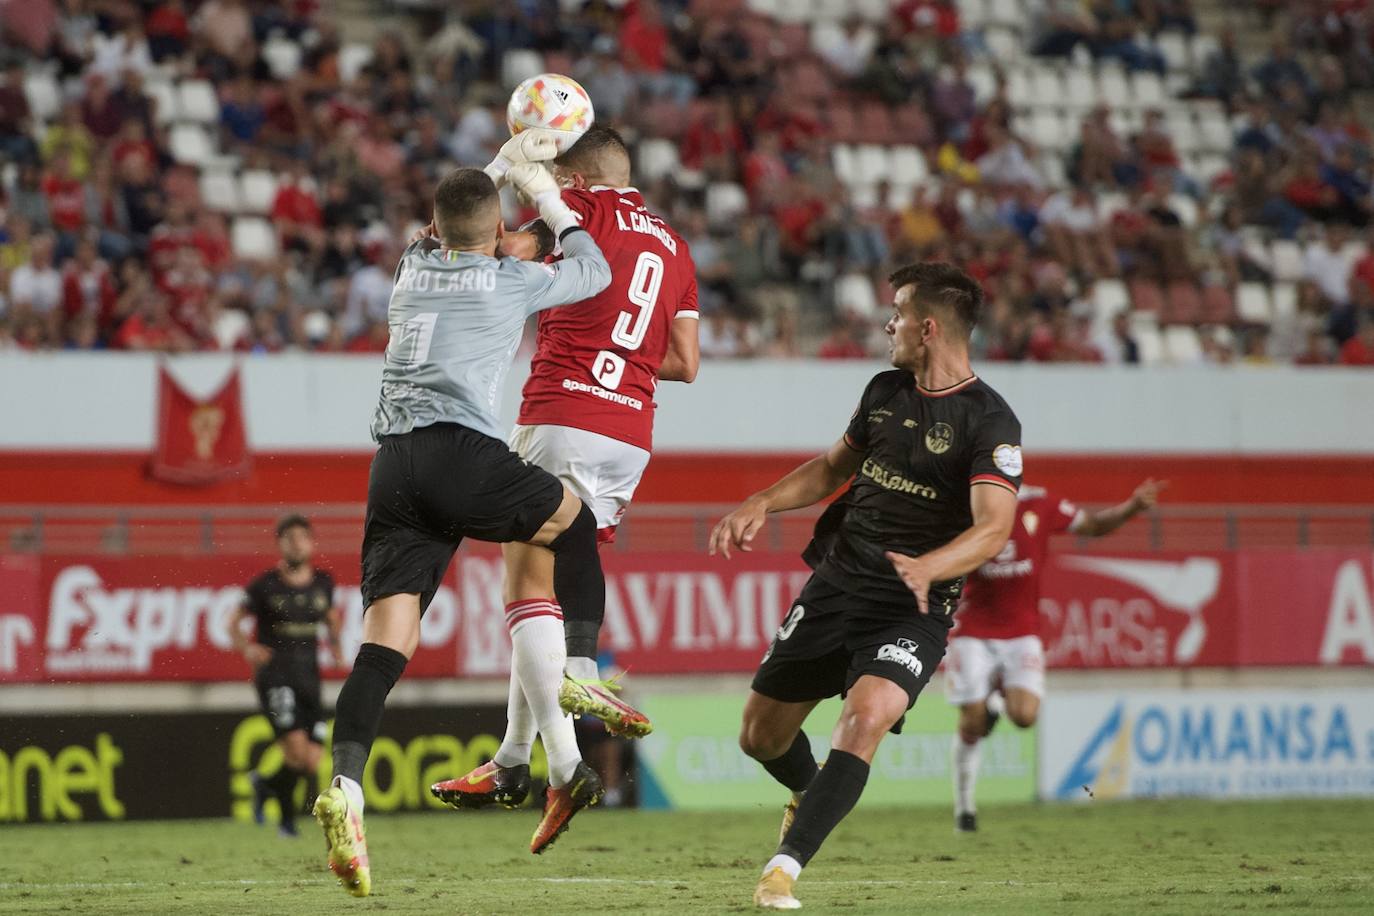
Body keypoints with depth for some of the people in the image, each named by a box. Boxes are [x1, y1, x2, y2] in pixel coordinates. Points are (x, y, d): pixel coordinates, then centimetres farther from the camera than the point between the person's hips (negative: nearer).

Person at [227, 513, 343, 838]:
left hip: (309, 675, 5)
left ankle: (266, 785, 31)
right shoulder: (265, 586, -6)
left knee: (312, 763, 1)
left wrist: (336, 645, 8)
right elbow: (234, 623, 2)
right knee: (297, 749, -22)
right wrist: (247, 649, -17)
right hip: (274, 674, -5)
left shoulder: (323, 583, 6)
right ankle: (287, 816, 3)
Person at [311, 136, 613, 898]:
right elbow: (594, 271, 28)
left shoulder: (413, 265, 23)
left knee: (387, 638, -6)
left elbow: (444, 226, 48)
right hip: (460, 453, -4)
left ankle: (345, 788, -26)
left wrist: (505, 164, 54)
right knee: (576, 526, 21)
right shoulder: (512, 281, 10)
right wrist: (548, 198, 39)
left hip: (393, 465, 4)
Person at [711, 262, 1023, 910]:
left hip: (912, 608, -6)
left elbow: (993, 528, -24)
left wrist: (926, 568, -41)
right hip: (835, 582, 6)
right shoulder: (885, 391, 7)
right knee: (761, 736, 9)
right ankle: (810, 793, 44)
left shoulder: (990, 421, -13)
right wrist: (761, 503, 8)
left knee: (866, 715, -32)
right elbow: (835, 466, 23)